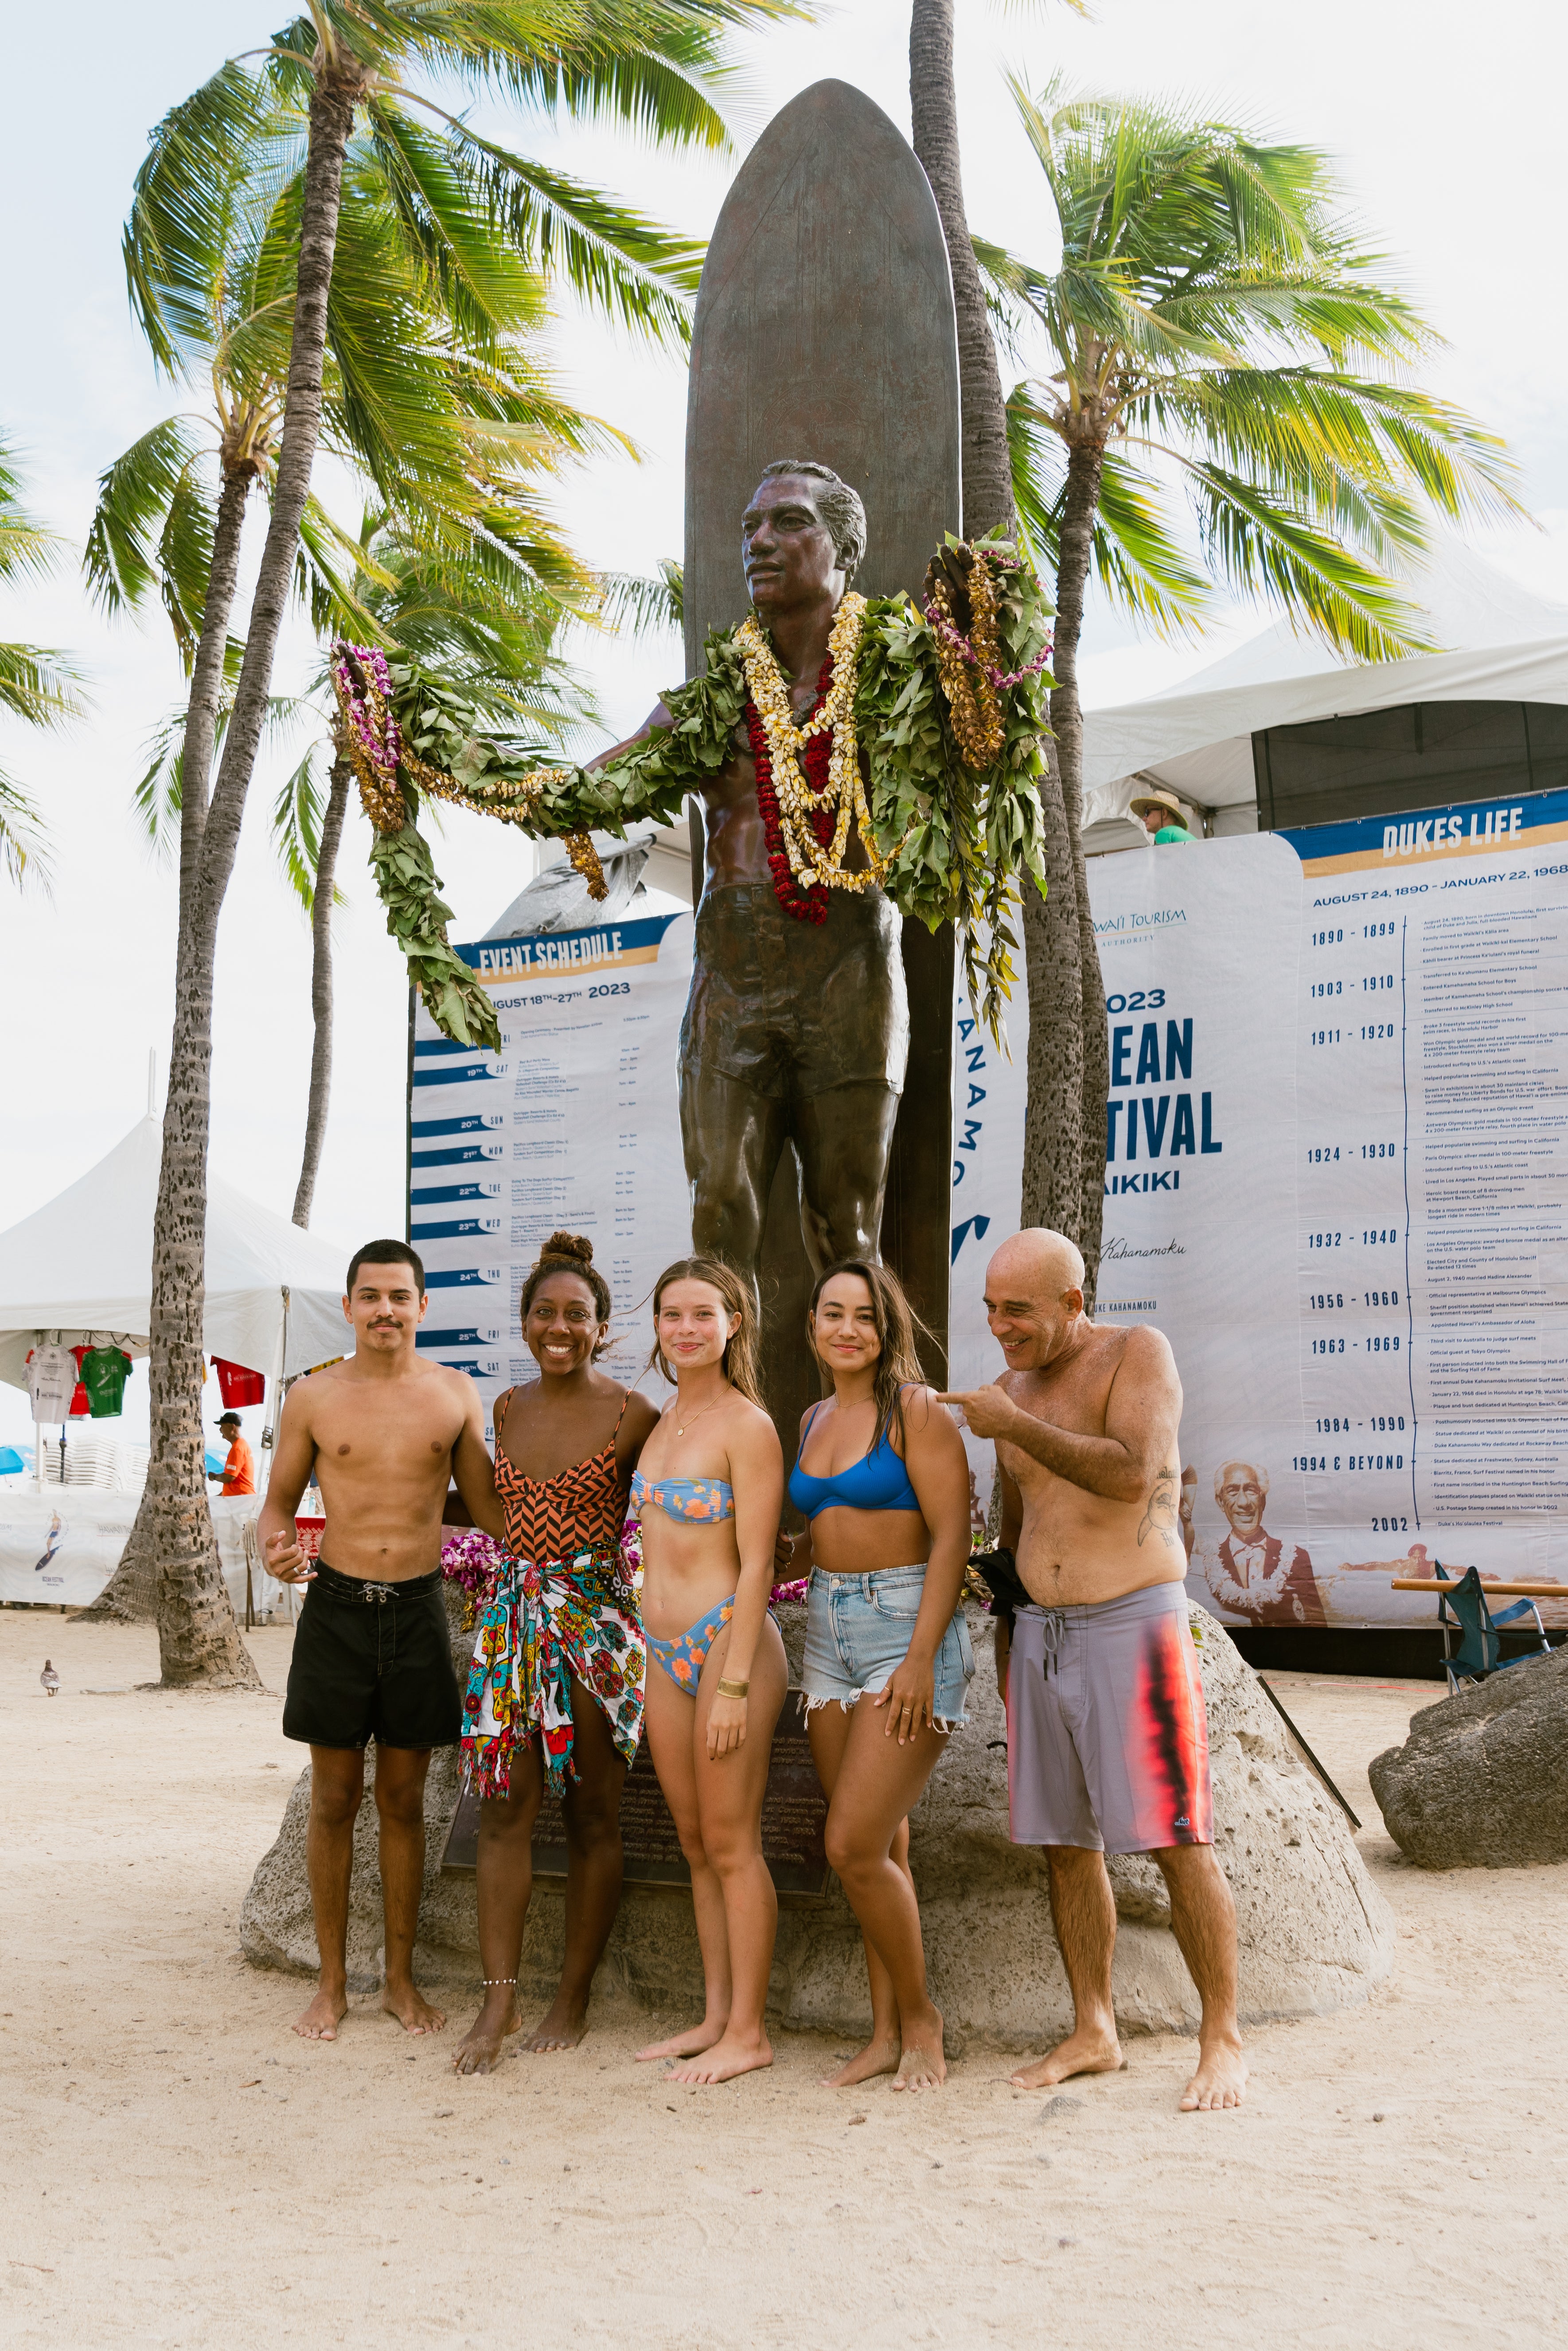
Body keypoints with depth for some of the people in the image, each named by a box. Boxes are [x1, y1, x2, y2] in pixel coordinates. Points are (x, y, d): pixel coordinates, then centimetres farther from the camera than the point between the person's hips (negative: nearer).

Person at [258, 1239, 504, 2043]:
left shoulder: (456, 1393, 3)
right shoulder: (314, 1397, 0)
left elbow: (484, 1503, 11)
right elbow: (279, 1501, 7)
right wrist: (276, 1547, -14)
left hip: (418, 1611, 1)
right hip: (336, 1607, -1)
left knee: (404, 1800, 9)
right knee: (334, 1799, 5)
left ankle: (400, 1978, 21)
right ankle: (332, 1983, 17)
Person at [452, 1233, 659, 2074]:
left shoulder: (631, 1416, -6)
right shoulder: (510, 1409, 9)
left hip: (597, 1617, -4)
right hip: (515, 1613, 4)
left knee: (591, 1816, 4)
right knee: (504, 1807, -3)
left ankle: (573, 1998, 13)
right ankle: (498, 1999, 1)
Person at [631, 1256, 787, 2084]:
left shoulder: (747, 1427, -11)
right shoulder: (665, 1420, 12)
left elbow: (756, 1564, -14)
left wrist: (735, 1685, -18)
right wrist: (658, 1654, 15)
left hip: (728, 1645, -8)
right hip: (666, 1655, 8)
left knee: (731, 1844, -1)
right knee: (696, 1844, 12)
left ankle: (747, 2033, 8)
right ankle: (715, 2017, 21)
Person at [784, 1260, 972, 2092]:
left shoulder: (914, 1409, -9)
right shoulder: (815, 1420, 13)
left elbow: (951, 1534, -15)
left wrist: (922, 1656, -20)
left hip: (907, 1625, -7)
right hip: (829, 1629, 7)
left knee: (854, 1846, -12)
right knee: (878, 1848, 9)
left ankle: (920, 2016, 7)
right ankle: (886, 2033, 16)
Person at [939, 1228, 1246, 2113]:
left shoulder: (1139, 1352, -7)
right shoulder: (1014, 1386, 11)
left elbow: (1133, 1476, -22)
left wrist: (1015, 1427, -18)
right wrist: (1010, 1639, 20)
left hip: (1135, 1625, -6)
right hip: (1043, 1633, 6)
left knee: (1178, 1838, -6)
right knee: (1066, 1841, 8)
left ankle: (1224, 2040, 3)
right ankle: (1095, 2033, 18)